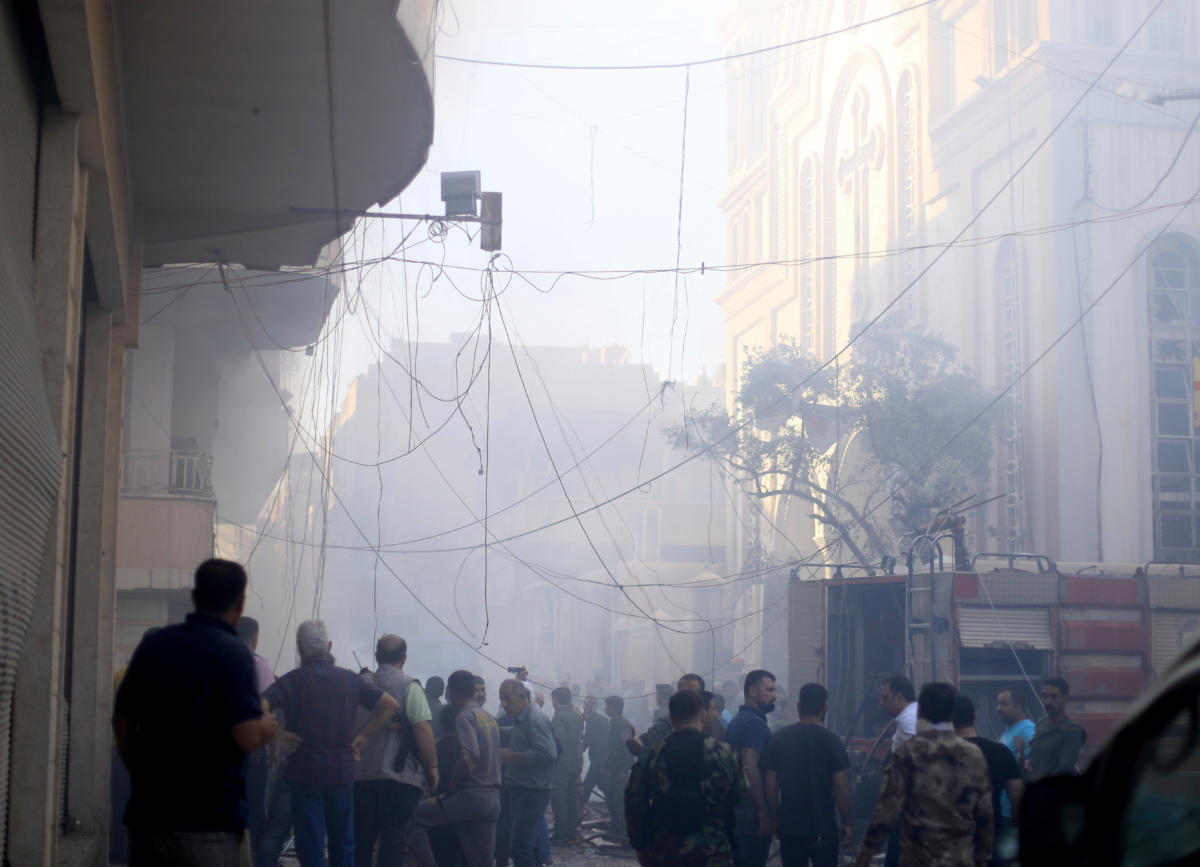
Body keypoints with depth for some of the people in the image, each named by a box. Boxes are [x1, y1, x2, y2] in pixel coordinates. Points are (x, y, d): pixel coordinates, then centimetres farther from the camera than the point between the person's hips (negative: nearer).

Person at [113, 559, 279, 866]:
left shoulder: (152, 645, 7)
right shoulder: (233, 653, -12)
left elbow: (122, 721, 13)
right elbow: (248, 737, -19)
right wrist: (269, 725, 2)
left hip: (147, 815, 6)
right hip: (210, 822, -6)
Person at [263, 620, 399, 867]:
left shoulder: (294, 680, -7)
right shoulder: (350, 679, 5)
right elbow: (390, 704, 7)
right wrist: (362, 736, 6)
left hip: (305, 772, -3)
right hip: (343, 772, 4)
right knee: (343, 845, 14)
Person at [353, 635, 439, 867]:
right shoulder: (410, 687, -7)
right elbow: (423, 729, -14)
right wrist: (432, 767, -5)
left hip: (360, 775, 4)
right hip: (400, 777, -4)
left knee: (361, 839, 12)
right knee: (393, 839, -1)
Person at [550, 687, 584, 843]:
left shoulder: (559, 717, -15)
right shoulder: (577, 715, 10)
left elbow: (559, 739, -21)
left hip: (562, 762, -8)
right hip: (576, 762, 8)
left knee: (558, 798, -3)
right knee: (573, 797, 13)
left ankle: (561, 834, -4)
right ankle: (573, 832, 17)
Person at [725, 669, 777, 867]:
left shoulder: (736, 721, 17)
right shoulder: (755, 724, -15)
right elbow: (750, 768, -24)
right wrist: (764, 813, -23)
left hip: (736, 806, 10)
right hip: (752, 812, -10)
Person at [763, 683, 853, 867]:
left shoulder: (779, 738, 1)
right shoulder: (830, 741, -9)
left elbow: (771, 785, 3)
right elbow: (840, 786, -10)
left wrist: (775, 819, 13)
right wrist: (847, 823, -1)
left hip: (789, 827, 3)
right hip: (823, 829, -3)